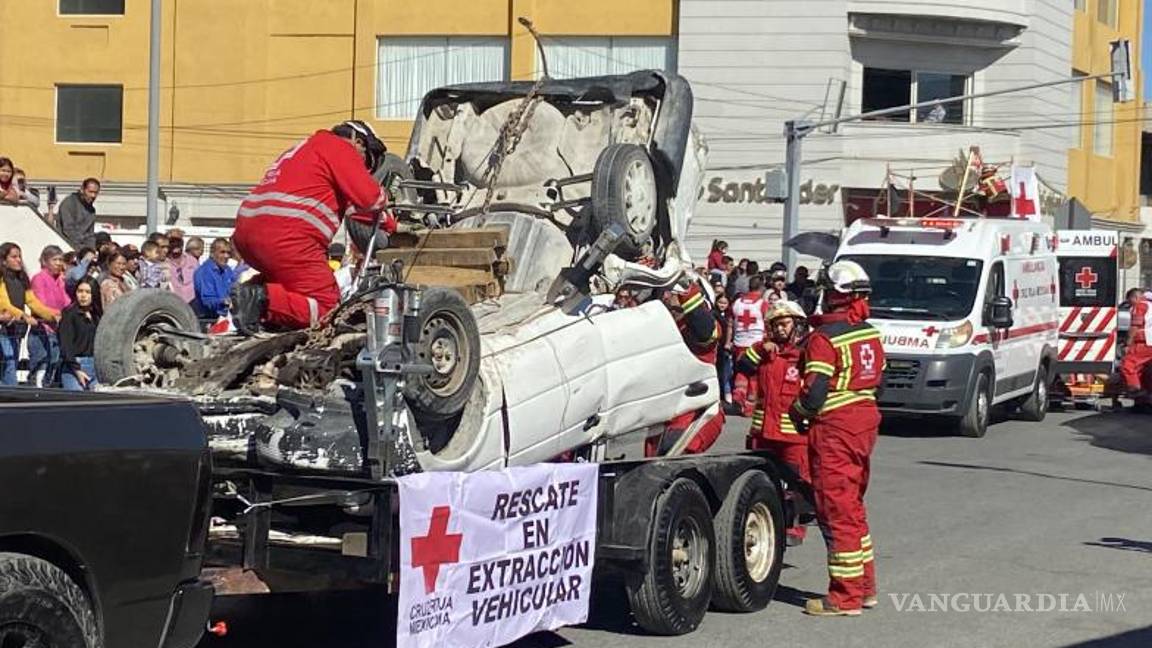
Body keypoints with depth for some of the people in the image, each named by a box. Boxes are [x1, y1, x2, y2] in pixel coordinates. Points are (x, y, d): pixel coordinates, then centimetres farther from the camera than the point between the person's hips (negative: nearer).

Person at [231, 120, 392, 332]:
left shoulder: (306, 148, 34)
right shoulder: (340, 147, 5)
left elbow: (349, 203, 40)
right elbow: (370, 197, -6)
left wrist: (389, 223, 42)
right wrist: (384, 196, 17)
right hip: (285, 234, -9)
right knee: (327, 309, -4)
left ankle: (251, 291, 4)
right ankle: (264, 299, -23)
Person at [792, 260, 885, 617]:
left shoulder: (825, 337, -16)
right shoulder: (870, 333, 9)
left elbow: (815, 392, -20)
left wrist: (797, 412, -2)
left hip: (835, 428, -8)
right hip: (866, 420, 8)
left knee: (837, 508, -3)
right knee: (853, 504, 19)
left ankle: (845, 596, 0)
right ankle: (865, 586, 25)